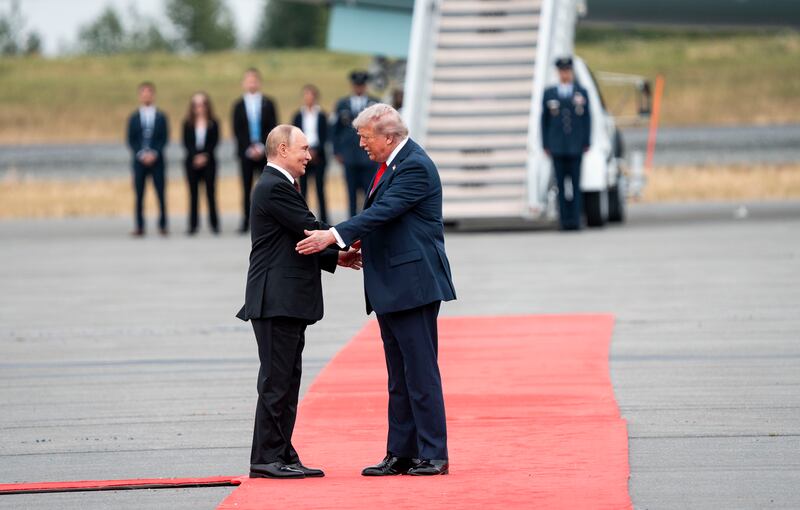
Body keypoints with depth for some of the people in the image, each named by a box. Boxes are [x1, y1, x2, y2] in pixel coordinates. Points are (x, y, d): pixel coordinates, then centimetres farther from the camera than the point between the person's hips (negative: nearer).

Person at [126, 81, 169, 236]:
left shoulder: (161, 117, 7)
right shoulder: (134, 118, 8)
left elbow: (164, 139, 1)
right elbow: (131, 140, 4)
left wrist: (153, 154, -12)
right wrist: (141, 154, -10)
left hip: (157, 160, -1)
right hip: (139, 160, 1)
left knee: (161, 194, -3)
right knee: (139, 195, -1)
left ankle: (162, 225, 1)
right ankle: (139, 226, 1)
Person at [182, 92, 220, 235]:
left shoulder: (213, 123, 4)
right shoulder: (188, 123, 7)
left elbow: (214, 142, -1)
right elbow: (186, 142, 1)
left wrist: (205, 156, -13)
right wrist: (196, 157, -12)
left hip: (208, 161, -1)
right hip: (192, 162, 1)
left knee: (211, 191, -3)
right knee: (193, 193, 1)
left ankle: (214, 223, 2)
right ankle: (193, 225, 3)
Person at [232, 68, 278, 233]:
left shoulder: (268, 104, 6)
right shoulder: (239, 105, 6)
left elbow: (272, 128, 2)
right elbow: (237, 131, 2)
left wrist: (261, 147, -10)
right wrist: (249, 149, -9)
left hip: (265, 151, 0)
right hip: (246, 151, 0)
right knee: (247, 187, -1)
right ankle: (246, 221, 1)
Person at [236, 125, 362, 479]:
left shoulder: (280, 186, 20)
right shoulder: (275, 188, -14)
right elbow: (311, 230, -17)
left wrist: (335, 257, 12)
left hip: (287, 301, 11)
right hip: (277, 301, -11)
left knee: (287, 380, 12)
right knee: (276, 380, -8)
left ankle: (282, 455, 15)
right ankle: (266, 459, -6)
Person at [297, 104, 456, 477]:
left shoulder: (415, 166, -15)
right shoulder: (391, 165, 17)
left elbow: (383, 212, -24)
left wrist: (334, 236, -27)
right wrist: (362, 242, 6)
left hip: (413, 283, -10)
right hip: (390, 289, 10)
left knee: (420, 371, -7)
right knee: (399, 376, 12)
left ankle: (433, 456, -4)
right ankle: (400, 455, 16)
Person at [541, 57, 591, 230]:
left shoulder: (582, 92, 6)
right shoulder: (549, 94, 7)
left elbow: (587, 119, 5)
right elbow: (544, 120, 8)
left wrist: (587, 143, -1)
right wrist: (545, 145, 3)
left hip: (575, 146, -1)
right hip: (557, 147, 1)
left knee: (575, 184, -3)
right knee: (561, 184, 1)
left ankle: (575, 219, -3)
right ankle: (565, 220, 2)